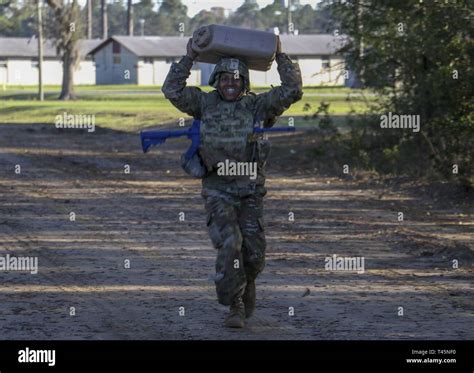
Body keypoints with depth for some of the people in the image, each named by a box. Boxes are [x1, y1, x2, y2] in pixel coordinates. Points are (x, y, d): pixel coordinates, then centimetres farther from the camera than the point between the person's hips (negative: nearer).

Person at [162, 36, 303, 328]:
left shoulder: (258, 106, 1)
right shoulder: (206, 103, 4)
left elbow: (292, 91, -7)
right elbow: (173, 90, -2)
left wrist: (281, 57, -4)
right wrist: (189, 59, -3)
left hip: (251, 191, 1)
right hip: (218, 191, -1)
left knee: (254, 252, -1)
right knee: (230, 243, -20)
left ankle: (246, 285, 33)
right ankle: (235, 306, -12)